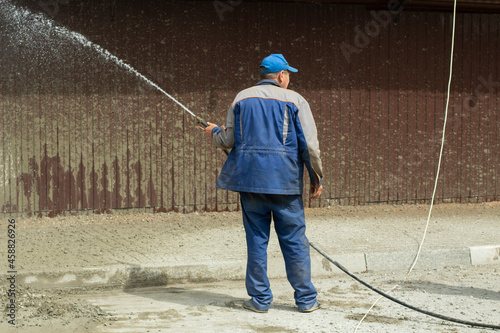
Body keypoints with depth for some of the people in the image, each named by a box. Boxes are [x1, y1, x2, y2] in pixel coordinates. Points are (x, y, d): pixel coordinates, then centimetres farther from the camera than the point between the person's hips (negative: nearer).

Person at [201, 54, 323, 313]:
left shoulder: (241, 98, 9)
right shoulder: (294, 100, 1)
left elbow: (228, 141, 9)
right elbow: (309, 144, -4)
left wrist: (214, 132, 31)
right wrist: (316, 177, 6)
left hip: (249, 175, 2)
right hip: (284, 179, -2)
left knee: (256, 238, 8)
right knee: (294, 238, 5)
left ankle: (260, 299, 12)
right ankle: (306, 299, 12)